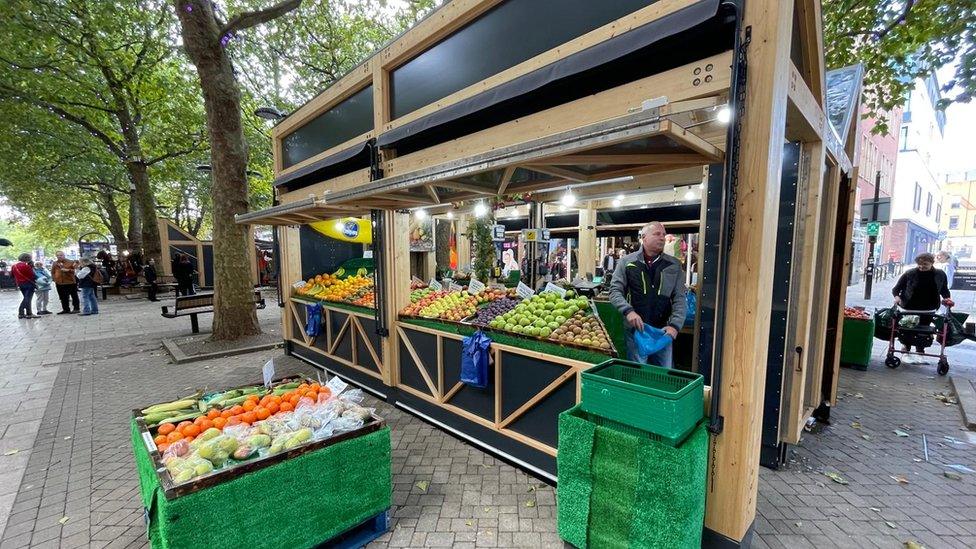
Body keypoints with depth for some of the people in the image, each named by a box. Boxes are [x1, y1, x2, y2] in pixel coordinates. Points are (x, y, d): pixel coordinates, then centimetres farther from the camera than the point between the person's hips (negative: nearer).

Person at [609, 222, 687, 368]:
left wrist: (675, 325, -10)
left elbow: (679, 299, 4)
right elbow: (615, 290, -3)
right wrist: (628, 311, -20)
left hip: (663, 331, 2)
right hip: (635, 329, -2)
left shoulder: (674, 265, 6)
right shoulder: (626, 262, 0)